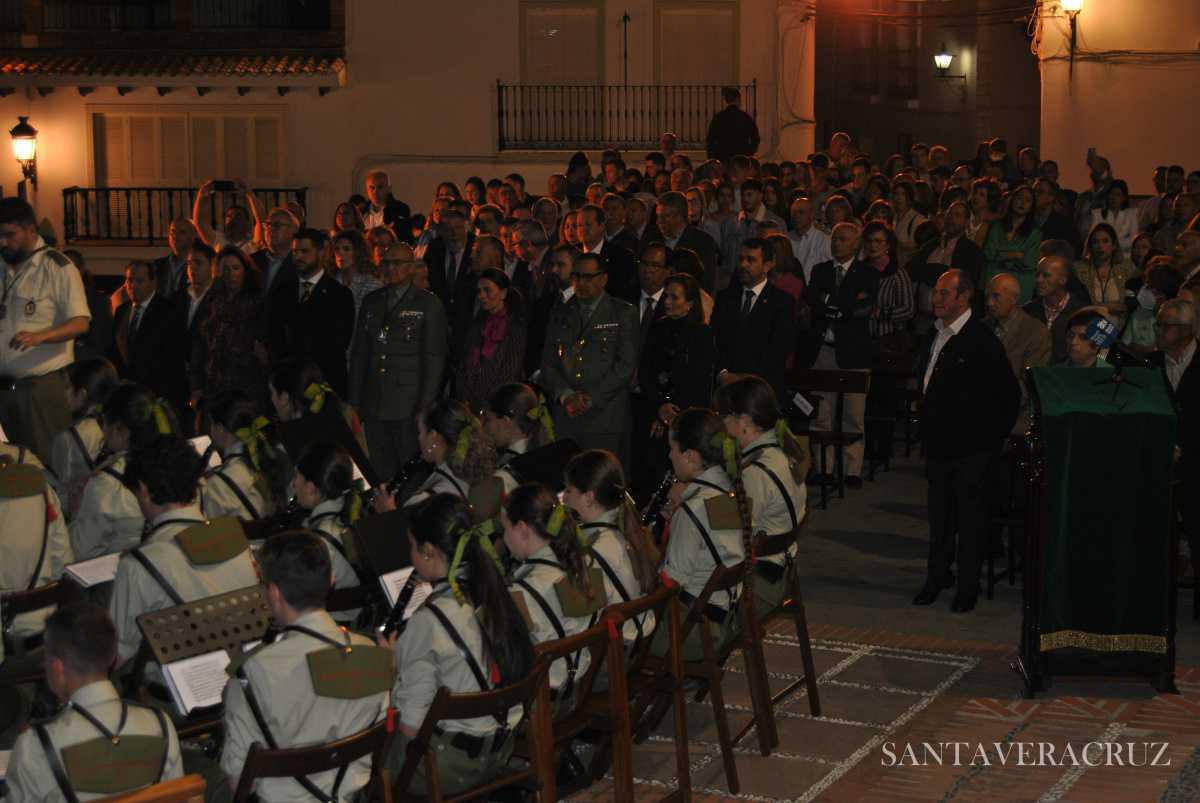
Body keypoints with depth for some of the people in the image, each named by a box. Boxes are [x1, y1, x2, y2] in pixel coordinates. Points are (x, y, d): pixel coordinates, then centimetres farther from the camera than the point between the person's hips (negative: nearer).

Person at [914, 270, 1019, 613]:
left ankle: (968, 585, 13)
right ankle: (937, 577, 27)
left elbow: (1010, 394, -12)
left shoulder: (981, 340, -16)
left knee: (970, 514, 3)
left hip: (970, 447, -7)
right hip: (939, 443, 7)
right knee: (939, 512, 16)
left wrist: (995, 437, -7)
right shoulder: (935, 334, 8)